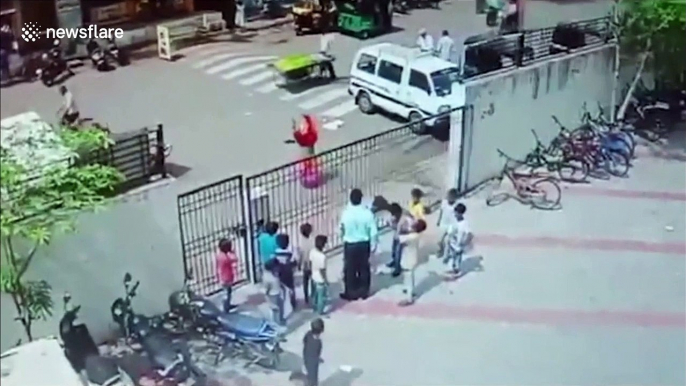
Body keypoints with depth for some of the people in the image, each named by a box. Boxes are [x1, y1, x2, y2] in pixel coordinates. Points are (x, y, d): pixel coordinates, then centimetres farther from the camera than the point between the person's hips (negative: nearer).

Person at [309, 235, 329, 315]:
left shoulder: (312, 251, -12)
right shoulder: (322, 257, -34)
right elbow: (322, 270, -26)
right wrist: (326, 280, -12)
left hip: (314, 277, 7)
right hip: (321, 280, -7)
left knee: (315, 294, 28)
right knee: (322, 296, 15)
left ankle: (315, 308, 46)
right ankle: (320, 311, 30)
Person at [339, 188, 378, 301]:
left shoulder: (346, 213, -18)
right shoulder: (367, 213, -16)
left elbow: (342, 229, 0)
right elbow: (373, 231, -10)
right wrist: (373, 245, 4)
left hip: (350, 245, -2)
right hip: (364, 244, 2)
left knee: (350, 269, 14)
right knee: (364, 268, 18)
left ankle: (351, 293, 24)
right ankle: (364, 292, 30)